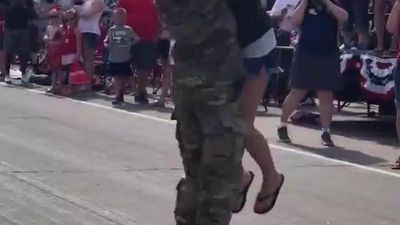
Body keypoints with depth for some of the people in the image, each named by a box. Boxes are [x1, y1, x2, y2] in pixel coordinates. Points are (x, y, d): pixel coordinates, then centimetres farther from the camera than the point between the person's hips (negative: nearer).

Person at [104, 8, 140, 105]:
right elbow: (106, 40, 11)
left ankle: (120, 96, 12)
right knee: (117, 77, 3)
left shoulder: (128, 30, -2)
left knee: (123, 77, 3)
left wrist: (129, 44, -12)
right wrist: (106, 45, -9)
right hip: (114, 58, 1)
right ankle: (118, 96, 7)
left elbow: (137, 39, -1)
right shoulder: (111, 30, 4)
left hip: (125, 58, -1)